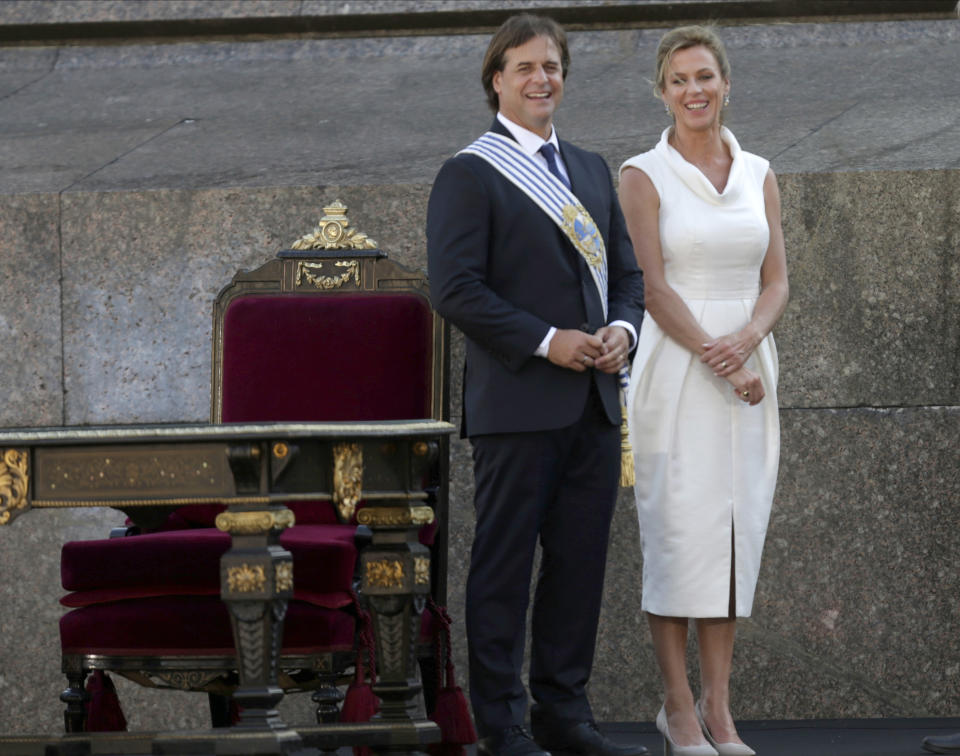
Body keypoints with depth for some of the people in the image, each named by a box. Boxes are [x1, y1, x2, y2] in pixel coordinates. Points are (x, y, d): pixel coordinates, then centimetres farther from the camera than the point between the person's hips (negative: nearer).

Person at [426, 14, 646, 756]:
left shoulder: (592, 170, 19)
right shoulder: (469, 176, -4)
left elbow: (626, 270, 20)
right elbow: (456, 288, -12)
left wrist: (623, 327, -1)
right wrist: (545, 341, -17)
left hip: (594, 403, 7)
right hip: (518, 406, -7)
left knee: (581, 559, 8)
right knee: (505, 563, -2)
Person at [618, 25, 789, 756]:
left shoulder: (759, 175, 10)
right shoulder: (644, 176, -4)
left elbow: (776, 281, 7)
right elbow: (653, 288, -9)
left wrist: (746, 341, -13)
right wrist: (721, 367, -15)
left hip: (748, 373, 4)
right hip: (675, 371, -4)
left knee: (736, 536, 4)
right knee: (678, 533, -5)